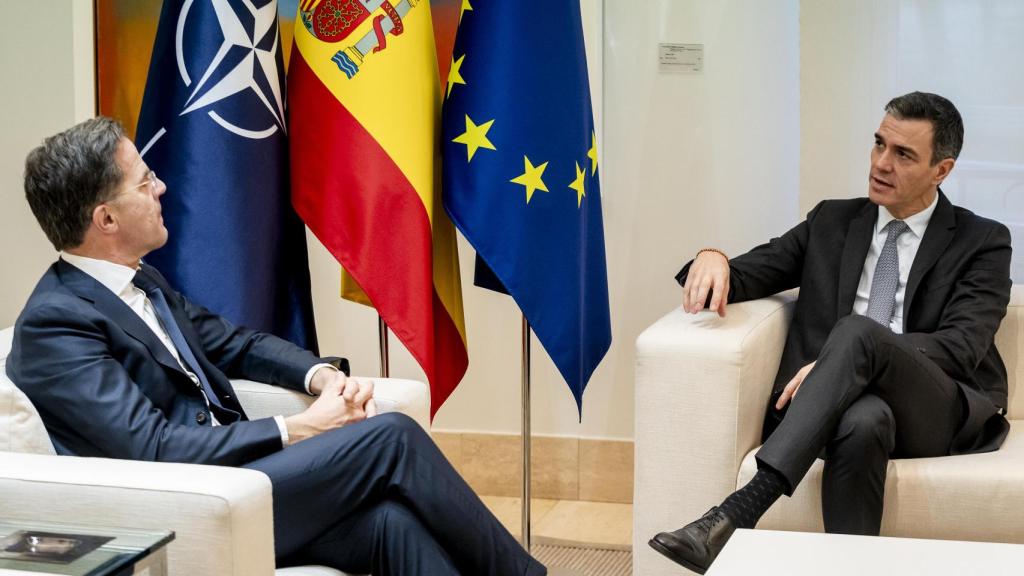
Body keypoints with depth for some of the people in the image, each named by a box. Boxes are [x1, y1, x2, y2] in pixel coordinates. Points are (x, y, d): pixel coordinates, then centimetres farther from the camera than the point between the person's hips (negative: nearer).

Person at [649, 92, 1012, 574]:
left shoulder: (983, 242, 9)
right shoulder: (833, 221, 20)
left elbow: (960, 345, -6)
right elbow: (756, 271, 14)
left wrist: (839, 361, -20)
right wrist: (715, 260, -14)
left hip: (934, 412, -2)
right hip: (842, 403, 2)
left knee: (856, 333, -35)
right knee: (863, 419, -39)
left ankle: (739, 512, -45)